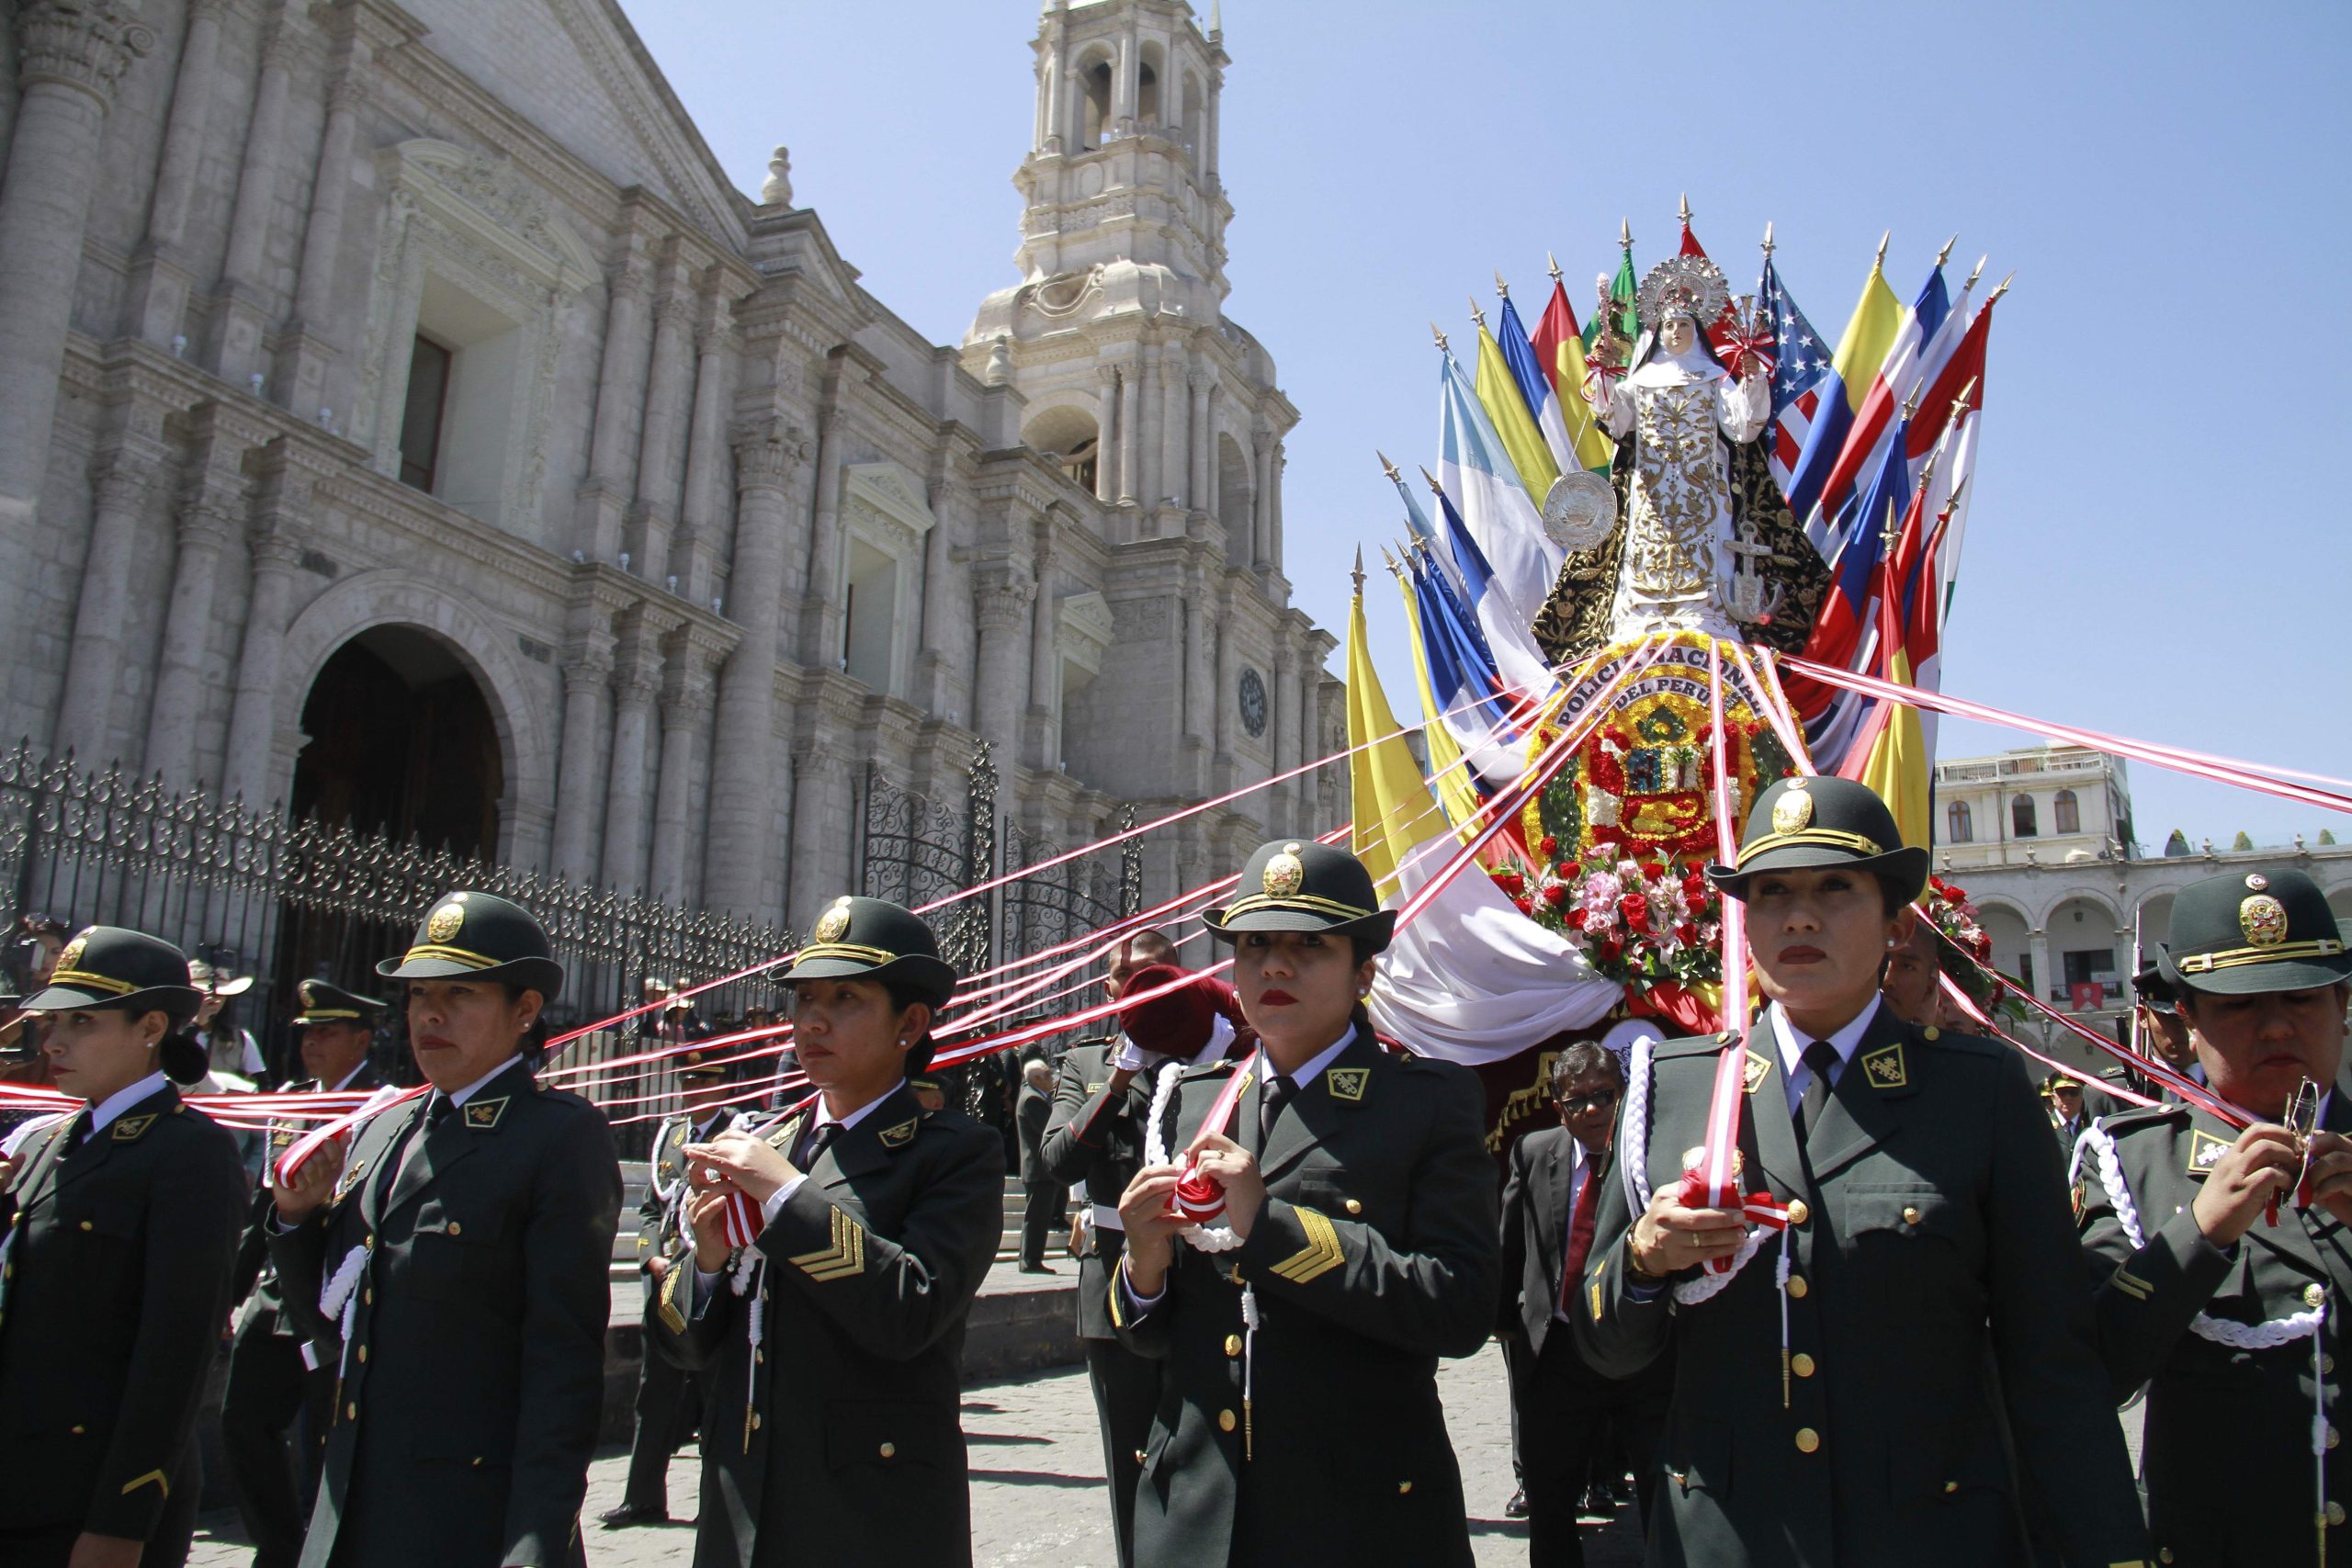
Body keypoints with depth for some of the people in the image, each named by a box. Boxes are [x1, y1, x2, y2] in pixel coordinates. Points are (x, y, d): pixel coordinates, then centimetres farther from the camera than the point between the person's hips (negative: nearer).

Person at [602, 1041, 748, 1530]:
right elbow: (649, 1208, 17)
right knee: (654, 1390, 11)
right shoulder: (669, 1134, 15)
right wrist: (654, 1259, 1)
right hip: (666, 1282, 6)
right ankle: (644, 1499, 20)